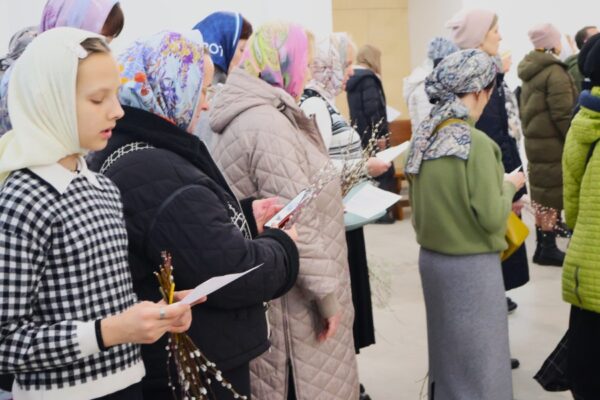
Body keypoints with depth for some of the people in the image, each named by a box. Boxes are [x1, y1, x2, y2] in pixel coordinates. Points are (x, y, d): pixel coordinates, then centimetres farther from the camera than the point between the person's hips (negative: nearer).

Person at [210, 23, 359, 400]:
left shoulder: (249, 115, 12)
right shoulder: (269, 126, -22)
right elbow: (297, 223, -24)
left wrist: (326, 196, 23)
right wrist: (327, 294, -19)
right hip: (289, 298, -10)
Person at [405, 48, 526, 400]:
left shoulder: (424, 139, 1)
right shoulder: (476, 143, -21)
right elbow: (491, 219, -18)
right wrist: (508, 187, -2)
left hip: (432, 259, 7)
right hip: (472, 266, -7)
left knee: (447, 351, 22)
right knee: (477, 360, 8)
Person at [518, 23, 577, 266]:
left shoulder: (530, 72, 12)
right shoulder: (555, 72, -15)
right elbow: (563, 114, -19)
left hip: (535, 141, 9)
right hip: (553, 143, -9)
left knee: (542, 194, 13)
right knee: (553, 195, -2)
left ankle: (543, 245, 20)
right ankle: (548, 248, 4)